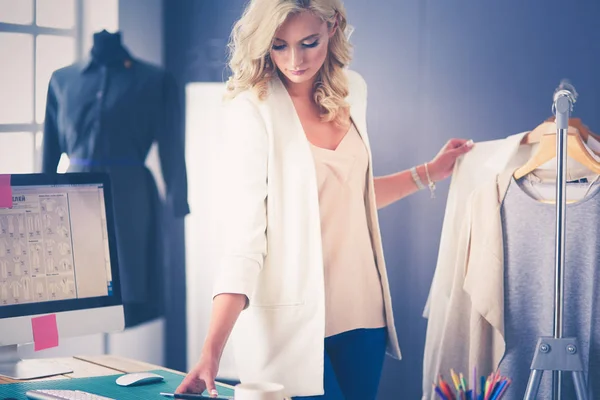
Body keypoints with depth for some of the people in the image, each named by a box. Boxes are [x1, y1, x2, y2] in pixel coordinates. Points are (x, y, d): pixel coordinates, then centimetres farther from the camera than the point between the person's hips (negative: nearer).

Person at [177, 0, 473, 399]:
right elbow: (243, 239, -20)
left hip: (360, 311, 6)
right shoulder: (252, 110, -14)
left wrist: (430, 172, 19)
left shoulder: (352, 90, 4)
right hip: (292, 322, -6)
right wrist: (211, 351, -28)